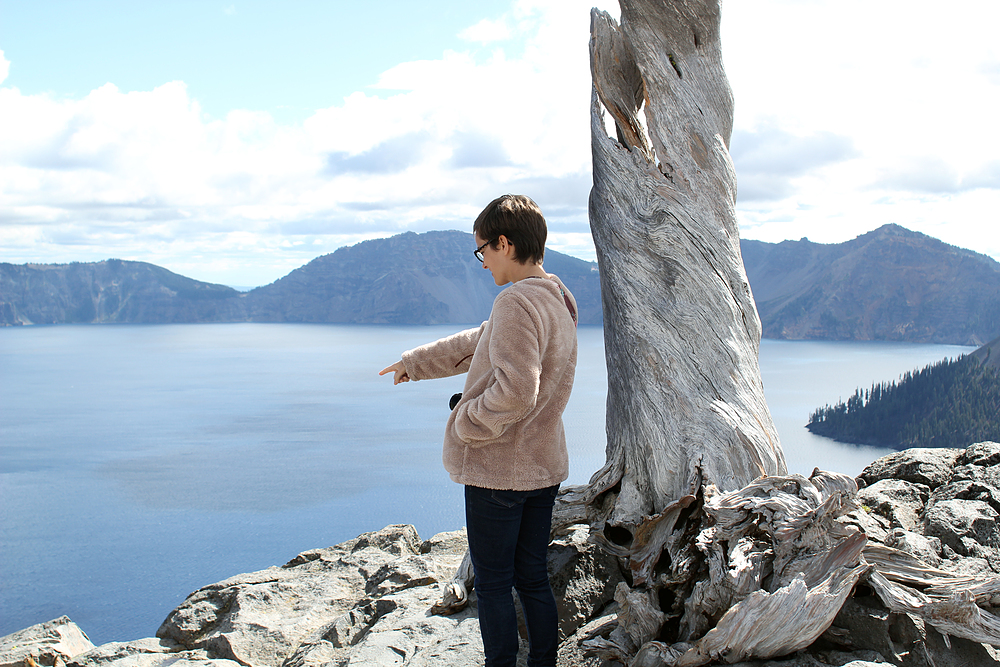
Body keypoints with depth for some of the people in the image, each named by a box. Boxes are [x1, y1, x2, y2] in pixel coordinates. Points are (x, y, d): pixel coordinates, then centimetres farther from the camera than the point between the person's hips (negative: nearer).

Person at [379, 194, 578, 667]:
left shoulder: (517, 302, -20)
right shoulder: (556, 301, 11)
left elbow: (514, 392, -30)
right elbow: (475, 345, 21)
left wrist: (465, 423, -13)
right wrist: (414, 363, 29)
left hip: (496, 469, -9)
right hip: (544, 468, 9)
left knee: (493, 586, 4)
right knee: (533, 581, 16)